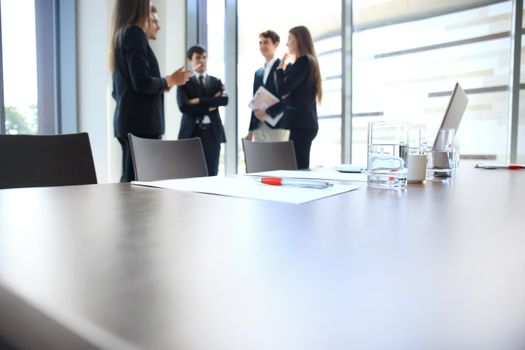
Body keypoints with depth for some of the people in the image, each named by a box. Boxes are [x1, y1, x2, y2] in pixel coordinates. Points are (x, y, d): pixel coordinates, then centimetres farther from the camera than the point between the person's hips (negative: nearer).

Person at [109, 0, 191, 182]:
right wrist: (171, 80, -1)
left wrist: (163, 84, 23)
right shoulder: (134, 32, -7)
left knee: (130, 178, 12)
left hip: (128, 121, 9)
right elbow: (143, 83, -17)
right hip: (140, 122, -9)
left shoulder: (120, 36, 20)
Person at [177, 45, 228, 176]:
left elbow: (224, 100, -5)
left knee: (211, 174, 3)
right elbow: (184, 106, -9)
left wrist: (199, 101, -10)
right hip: (191, 131, -2)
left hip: (212, 132, 2)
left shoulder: (216, 82, 15)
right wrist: (209, 107, -7)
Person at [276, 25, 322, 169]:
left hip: (299, 122, -10)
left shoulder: (303, 60, -9)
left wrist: (281, 67, 0)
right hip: (302, 121, 10)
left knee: (298, 167, -11)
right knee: (300, 167, 8)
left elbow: (282, 90, -15)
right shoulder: (308, 61, 20)